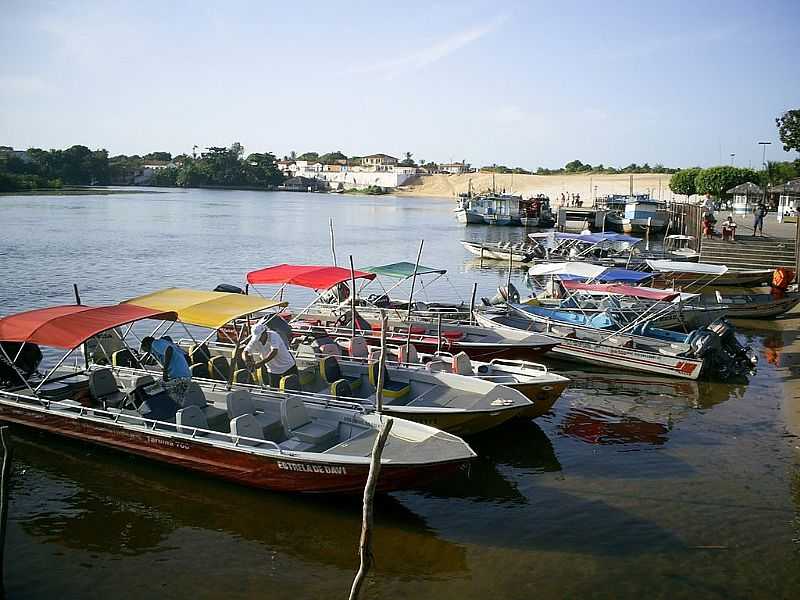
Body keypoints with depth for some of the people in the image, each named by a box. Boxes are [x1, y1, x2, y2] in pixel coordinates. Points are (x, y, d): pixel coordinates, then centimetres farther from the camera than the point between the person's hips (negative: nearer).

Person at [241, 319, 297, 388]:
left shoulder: (273, 335, -27)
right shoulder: (255, 340, -13)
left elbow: (274, 352, -41)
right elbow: (245, 352, -17)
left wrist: (261, 363, -49)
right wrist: (247, 361, -41)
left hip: (288, 367, -4)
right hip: (273, 370, 4)